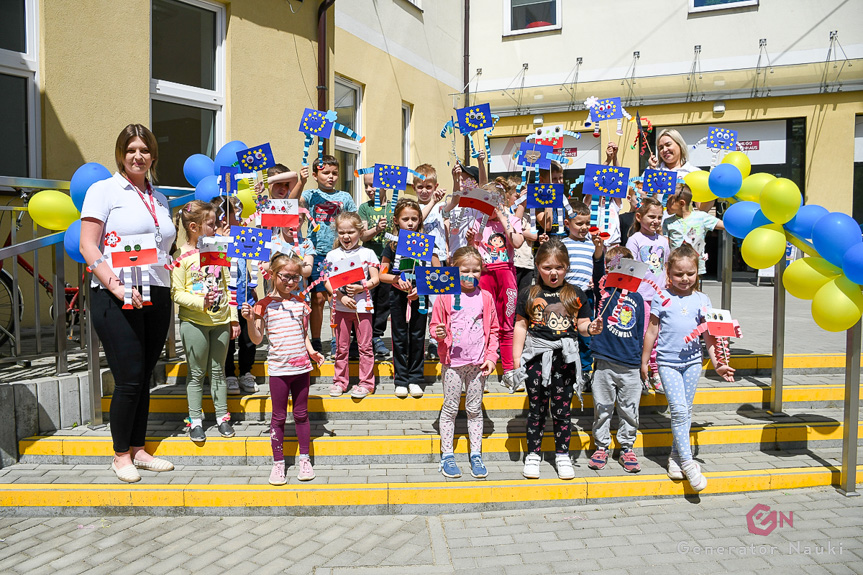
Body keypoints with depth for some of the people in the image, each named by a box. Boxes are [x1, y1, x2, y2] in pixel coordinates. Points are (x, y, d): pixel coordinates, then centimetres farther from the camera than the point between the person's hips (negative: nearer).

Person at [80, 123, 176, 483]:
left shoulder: (160, 199, 18)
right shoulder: (104, 190, 1)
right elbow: (88, 245, -7)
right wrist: (116, 285, -18)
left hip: (157, 296, 6)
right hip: (116, 298, -5)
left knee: (144, 377, 11)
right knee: (129, 379, -4)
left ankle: (138, 449, 24)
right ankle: (120, 454, 15)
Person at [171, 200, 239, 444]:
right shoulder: (181, 256, -8)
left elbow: (227, 286, 12)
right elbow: (176, 293, -11)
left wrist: (234, 318, 10)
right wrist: (200, 302, -26)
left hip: (220, 322, 4)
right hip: (194, 322, -4)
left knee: (218, 370, 12)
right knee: (197, 373, 6)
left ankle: (222, 416, 22)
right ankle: (195, 420, 18)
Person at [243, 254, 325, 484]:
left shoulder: (300, 303, 8)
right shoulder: (265, 305, -2)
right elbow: (257, 339, -2)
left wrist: (312, 351, 3)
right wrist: (250, 320, -17)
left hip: (301, 366, 3)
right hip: (278, 368, -3)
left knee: (301, 414, 12)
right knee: (279, 417, 6)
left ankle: (305, 459, 23)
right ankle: (278, 463, 18)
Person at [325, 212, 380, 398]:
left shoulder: (367, 253, 2)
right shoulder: (332, 255, 5)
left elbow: (375, 279, -1)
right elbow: (328, 282, 0)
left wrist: (361, 287, -17)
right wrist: (341, 297, -13)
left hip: (362, 305, -1)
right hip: (341, 306, 1)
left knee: (365, 346, 4)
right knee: (341, 347, 10)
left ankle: (366, 382, 13)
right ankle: (340, 381, 22)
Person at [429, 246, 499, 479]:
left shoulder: (486, 297, 4)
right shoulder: (445, 296, -3)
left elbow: (493, 329, 9)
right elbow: (434, 325, 3)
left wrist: (491, 357, 1)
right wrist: (438, 333, -20)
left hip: (478, 363, 2)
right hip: (452, 361, -2)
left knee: (475, 409, 11)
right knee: (450, 408, 6)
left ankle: (476, 455, 21)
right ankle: (447, 455, 17)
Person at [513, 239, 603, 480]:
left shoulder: (576, 294, 7)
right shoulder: (529, 294, 3)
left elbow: (582, 324, 10)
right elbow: (521, 326, 4)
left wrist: (591, 328, -13)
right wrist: (516, 357, -1)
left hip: (565, 357, 1)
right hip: (536, 356, -1)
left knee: (562, 408, 8)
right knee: (536, 408, 6)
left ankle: (562, 454, 22)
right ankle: (533, 454, 19)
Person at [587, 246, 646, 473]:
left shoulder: (636, 297, 8)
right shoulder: (603, 291, 0)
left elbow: (640, 332, 13)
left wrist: (640, 360, 13)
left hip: (630, 365, 2)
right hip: (605, 362, -2)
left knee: (629, 410, 10)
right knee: (602, 408, 8)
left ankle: (627, 448, 26)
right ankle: (601, 447, 23)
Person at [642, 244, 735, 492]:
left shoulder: (702, 300, 5)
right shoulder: (662, 299, -3)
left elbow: (708, 335, 9)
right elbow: (652, 332, 2)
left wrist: (717, 363, 2)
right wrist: (644, 362, 4)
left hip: (693, 361, 3)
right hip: (667, 361, -3)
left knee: (686, 410, 9)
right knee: (678, 409, -9)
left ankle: (676, 455, 22)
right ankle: (687, 461, -3)